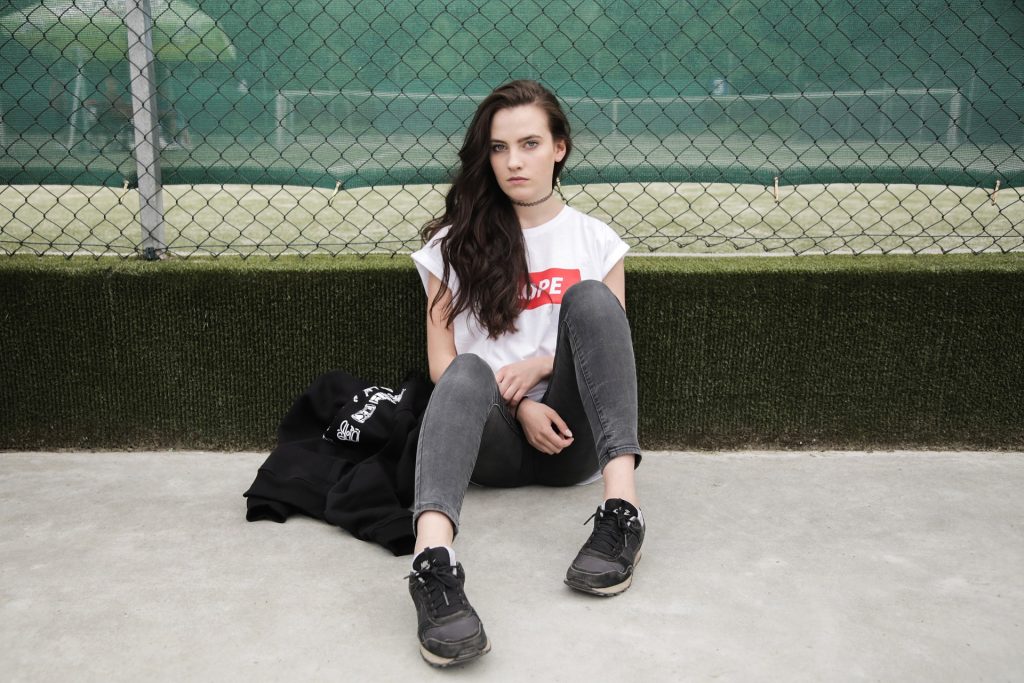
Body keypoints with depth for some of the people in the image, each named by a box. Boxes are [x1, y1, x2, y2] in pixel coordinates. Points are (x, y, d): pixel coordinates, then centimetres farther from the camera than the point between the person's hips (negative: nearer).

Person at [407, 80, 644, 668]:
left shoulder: (596, 240, 12)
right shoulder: (456, 243, 10)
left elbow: (611, 347, 10)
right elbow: (443, 364, 6)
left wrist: (540, 364, -8)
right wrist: (518, 406, -10)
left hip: (571, 439, 1)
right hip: (493, 440, 0)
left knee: (589, 298, -23)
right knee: (468, 375, -34)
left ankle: (622, 507, -36)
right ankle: (435, 562, -59)